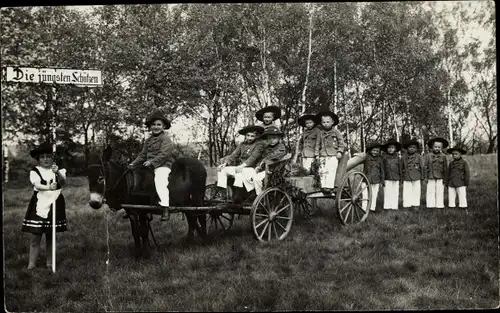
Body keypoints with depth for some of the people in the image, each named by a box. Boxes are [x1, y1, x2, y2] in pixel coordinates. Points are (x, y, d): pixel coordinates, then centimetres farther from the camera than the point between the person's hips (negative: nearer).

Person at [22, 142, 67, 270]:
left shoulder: (59, 170, 3)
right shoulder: (35, 171, 0)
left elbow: (63, 182, -16)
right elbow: (37, 185, -18)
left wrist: (57, 173, -36)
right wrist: (49, 187, -38)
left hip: (55, 205, 1)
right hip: (39, 206, -1)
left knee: (51, 237, 10)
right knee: (35, 238, -3)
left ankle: (50, 263, 20)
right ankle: (31, 264, 3)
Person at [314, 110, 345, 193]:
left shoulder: (336, 132, 6)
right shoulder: (320, 133, 14)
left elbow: (341, 142, 7)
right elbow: (317, 144, 18)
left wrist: (340, 151, -4)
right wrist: (317, 154, 11)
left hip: (333, 155, -4)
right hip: (323, 156, 4)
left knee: (330, 170, -15)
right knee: (322, 171, -5)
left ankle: (329, 186, -18)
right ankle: (323, 186, -1)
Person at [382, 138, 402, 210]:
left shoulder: (397, 157, 6)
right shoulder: (385, 157, 0)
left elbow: (400, 167, 11)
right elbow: (382, 167, 1)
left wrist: (400, 176, 9)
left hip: (395, 178, 2)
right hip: (387, 178, -2)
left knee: (395, 192, 6)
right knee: (387, 192, 1)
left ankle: (394, 206, 13)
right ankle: (387, 206, 8)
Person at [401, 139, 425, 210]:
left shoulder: (419, 157, -2)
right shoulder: (403, 157, 3)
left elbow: (422, 167, 3)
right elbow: (402, 168, 12)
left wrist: (422, 177, 3)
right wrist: (402, 177, 14)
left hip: (416, 178, -1)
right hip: (406, 178, 1)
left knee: (416, 192, 6)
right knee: (406, 192, 2)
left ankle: (416, 205, 15)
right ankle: (407, 205, 8)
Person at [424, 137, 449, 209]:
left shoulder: (443, 156, 2)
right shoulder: (428, 156, 0)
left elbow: (445, 168, 6)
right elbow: (426, 167, 3)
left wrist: (445, 178, 4)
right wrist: (426, 177, 1)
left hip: (440, 177, 0)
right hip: (431, 177, 0)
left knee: (440, 191, 3)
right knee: (430, 191, 2)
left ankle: (440, 205, 10)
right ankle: (430, 205, 8)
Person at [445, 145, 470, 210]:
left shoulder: (464, 163, -2)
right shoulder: (451, 163, 12)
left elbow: (467, 173, -3)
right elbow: (448, 173, 17)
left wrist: (467, 182, -6)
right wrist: (447, 182, 15)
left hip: (460, 183, -5)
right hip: (451, 183, 5)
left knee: (462, 196, -3)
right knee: (451, 196, 6)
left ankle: (463, 207, 2)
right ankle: (451, 206, 14)